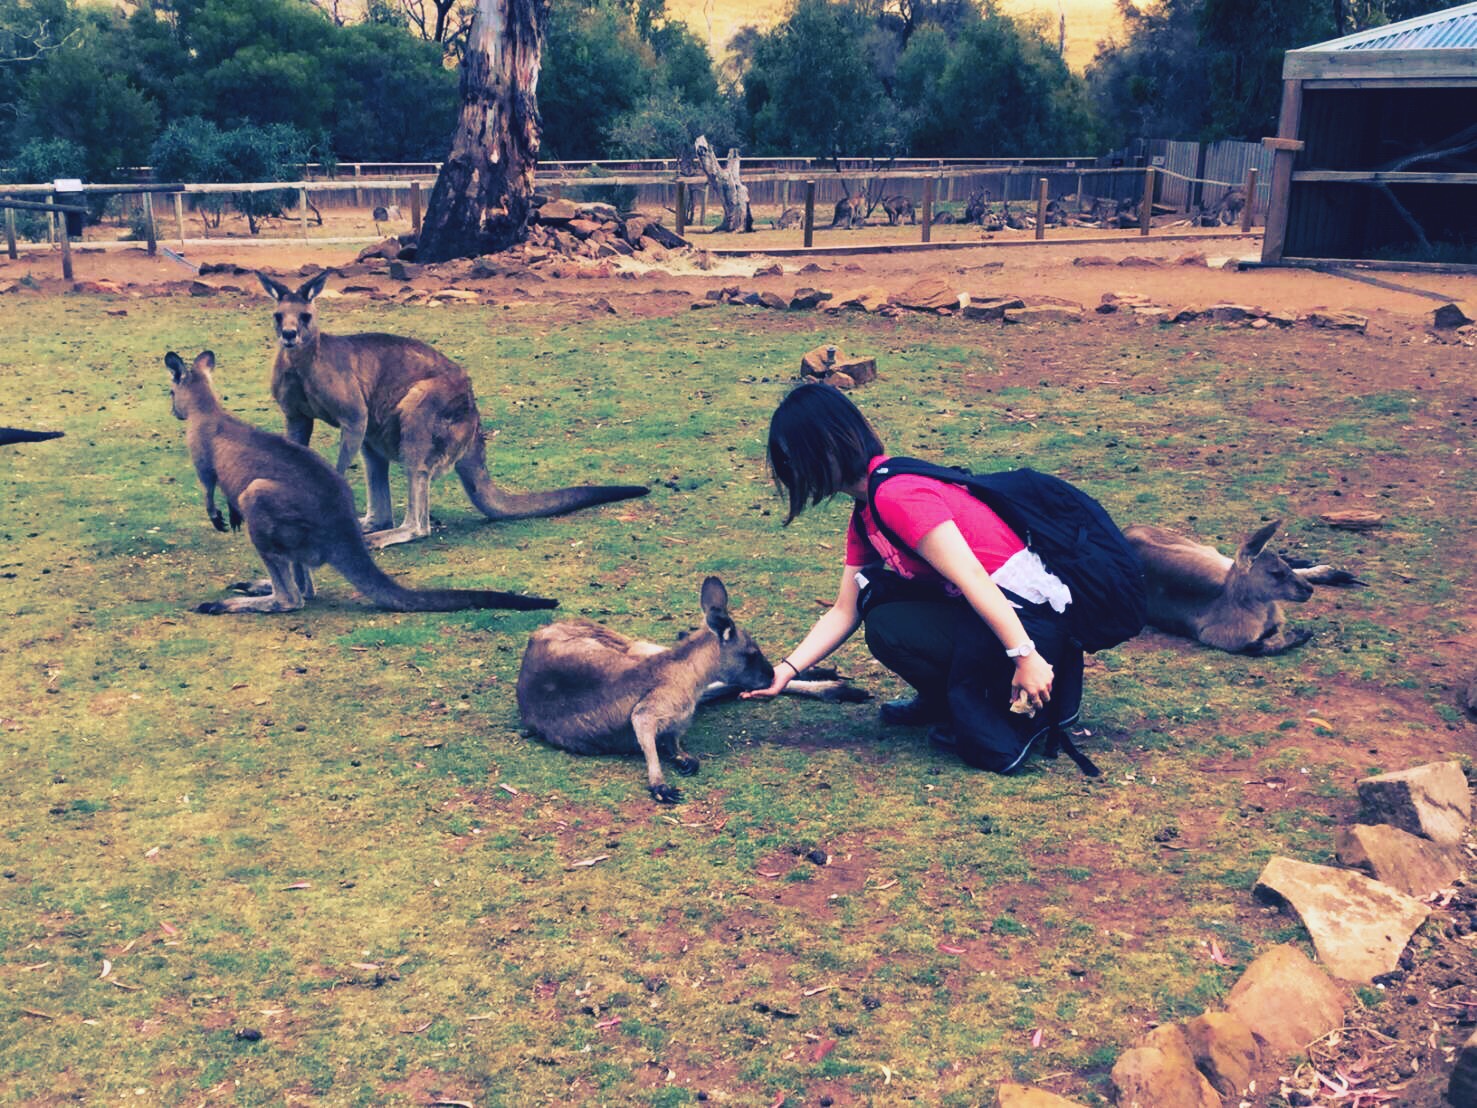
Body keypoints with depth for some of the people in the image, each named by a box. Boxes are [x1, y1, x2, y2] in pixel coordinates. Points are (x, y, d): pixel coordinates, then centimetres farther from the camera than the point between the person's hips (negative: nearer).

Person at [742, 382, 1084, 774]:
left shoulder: (896, 495, -20)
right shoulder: (865, 516, 12)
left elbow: (972, 577, -26)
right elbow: (843, 613, 15)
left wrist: (1025, 655, -27)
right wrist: (786, 670, 6)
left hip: (1033, 623, -9)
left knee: (887, 628, -13)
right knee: (872, 590, 7)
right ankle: (942, 698, 16)